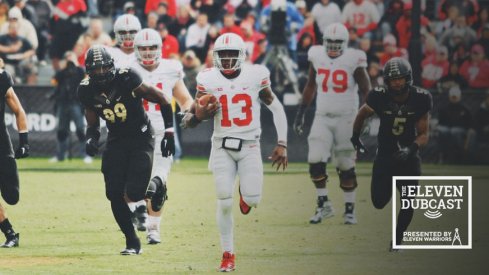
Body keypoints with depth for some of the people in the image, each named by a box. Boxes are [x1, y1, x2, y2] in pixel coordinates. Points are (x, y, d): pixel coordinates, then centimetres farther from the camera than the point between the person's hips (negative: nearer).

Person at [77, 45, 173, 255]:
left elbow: (161, 99, -11)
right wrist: (91, 139, -14)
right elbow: (92, 123, 9)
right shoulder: (87, 90, -5)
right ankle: (132, 242, 12)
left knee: (134, 193, -17)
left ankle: (155, 187, 21)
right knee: (115, 196, -5)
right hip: (116, 141, 4)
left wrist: (169, 132, -12)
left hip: (141, 138, -4)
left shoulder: (126, 79, -20)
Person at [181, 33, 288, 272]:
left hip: (250, 147, 0)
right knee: (224, 203, -8)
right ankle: (227, 254, 7)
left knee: (253, 199, -13)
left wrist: (282, 144, 1)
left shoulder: (256, 76, -5)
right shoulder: (208, 80, -3)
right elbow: (189, 121, 1)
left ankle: (245, 195, 27)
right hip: (222, 147, 0)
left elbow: (277, 109, 5)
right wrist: (199, 113, -23)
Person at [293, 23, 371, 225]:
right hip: (322, 117, 3)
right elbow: (310, 86, 14)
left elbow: (366, 90, -2)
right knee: (315, 161, -10)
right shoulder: (317, 56, 1)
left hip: (346, 118, -3)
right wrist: (301, 113, 13)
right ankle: (323, 204, 3)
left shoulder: (353, 60, -9)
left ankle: (350, 209, 14)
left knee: (346, 166, 2)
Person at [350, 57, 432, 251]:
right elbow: (363, 114, 6)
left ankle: (397, 240, 10)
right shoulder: (379, 97, -17)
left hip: (408, 156, 0)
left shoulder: (420, 99, -15)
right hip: (385, 154, 0)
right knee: (379, 202, 2)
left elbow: (423, 134, -8)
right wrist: (355, 136, 19)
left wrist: (411, 148, -26)